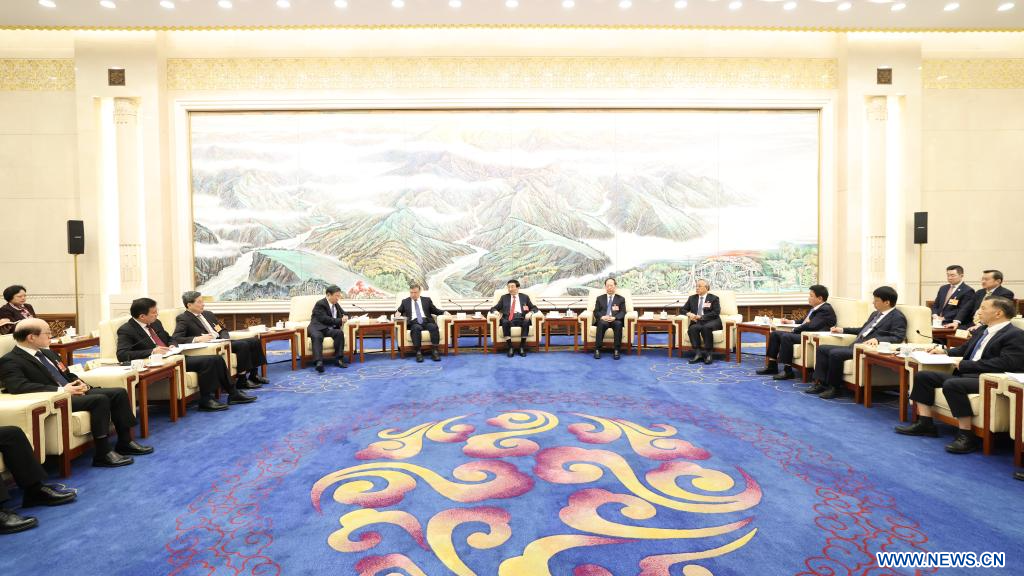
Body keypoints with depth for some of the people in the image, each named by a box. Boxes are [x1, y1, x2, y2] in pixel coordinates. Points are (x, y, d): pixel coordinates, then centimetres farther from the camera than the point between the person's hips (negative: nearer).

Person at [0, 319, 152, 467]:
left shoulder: (47, 352, 18)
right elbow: (18, 386, -25)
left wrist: (80, 384, 3)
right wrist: (61, 390, -26)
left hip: (73, 391, 9)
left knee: (119, 393, -6)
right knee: (99, 399, -30)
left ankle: (125, 442, 1)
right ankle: (103, 454, -25)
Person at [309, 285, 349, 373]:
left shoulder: (336, 305, 18)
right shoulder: (320, 304, -6)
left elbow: (344, 314, 30)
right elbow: (324, 319, -17)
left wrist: (345, 317, 3)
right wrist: (340, 320, -17)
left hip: (330, 329, 6)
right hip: (317, 328, -6)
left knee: (339, 333, -26)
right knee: (317, 337, -38)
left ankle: (339, 359, -27)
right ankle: (319, 362, -52)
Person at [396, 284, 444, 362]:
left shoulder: (427, 300, 22)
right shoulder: (405, 301, 23)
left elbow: (435, 310, 20)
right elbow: (398, 311, 27)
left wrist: (444, 312, 2)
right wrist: (397, 313, 3)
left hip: (426, 321, 1)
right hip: (414, 322, -1)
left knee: (434, 326, -33)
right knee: (416, 328, -37)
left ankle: (434, 351, -34)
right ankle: (418, 352, -38)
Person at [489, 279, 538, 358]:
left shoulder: (524, 297, 20)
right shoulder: (504, 297, 21)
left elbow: (534, 308, 16)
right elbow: (494, 308, 19)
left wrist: (530, 312, -7)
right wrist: (495, 311, -5)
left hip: (521, 318, 0)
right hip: (508, 318, 0)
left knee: (527, 322, -35)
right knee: (505, 322, -36)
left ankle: (522, 347, -28)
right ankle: (510, 348, -30)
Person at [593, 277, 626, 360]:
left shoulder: (621, 299, 17)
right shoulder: (600, 298, 20)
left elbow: (623, 313, 4)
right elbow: (596, 312, 10)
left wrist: (614, 317, -17)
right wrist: (602, 317, -13)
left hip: (615, 320, 0)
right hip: (603, 320, 0)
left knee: (618, 324, -36)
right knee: (602, 323, -36)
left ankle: (616, 350, -31)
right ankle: (597, 350, -34)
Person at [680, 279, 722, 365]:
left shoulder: (714, 298, 5)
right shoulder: (692, 298, 18)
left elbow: (716, 313, -6)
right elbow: (683, 309, 18)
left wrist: (701, 317, -15)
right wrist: (689, 314, -7)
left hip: (711, 322, -3)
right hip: (697, 322, 3)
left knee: (706, 327, -38)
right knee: (692, 328, -32)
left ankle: (708, 354, -30)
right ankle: (698, 353, -33)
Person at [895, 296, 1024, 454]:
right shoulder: (981, 332, 20)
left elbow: (1005, 363, -20)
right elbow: (964, 350, 32)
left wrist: (965, 364, -19)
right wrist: (944, 352, 12)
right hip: (966, 374, 9)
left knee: (951, 384, -34)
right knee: (923, 376, -2)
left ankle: (966, 435, -24)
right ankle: (925, 423, 1)